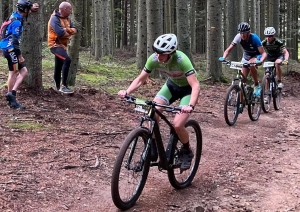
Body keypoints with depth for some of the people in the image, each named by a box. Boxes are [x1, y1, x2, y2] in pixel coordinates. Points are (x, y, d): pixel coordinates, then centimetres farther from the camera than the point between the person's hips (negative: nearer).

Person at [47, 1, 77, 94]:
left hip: (62, 45, 10)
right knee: (67, 60, -27)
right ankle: (64, 86, -27)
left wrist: (67, 29, -17)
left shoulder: (67, 19, 11)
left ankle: (57, 87, 27)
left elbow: (74, 30, 4)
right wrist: (69, 33, -8)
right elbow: (60, 33, -27)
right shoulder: (55, 18, -17)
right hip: (55, 44, -10)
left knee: (59, 66, 16)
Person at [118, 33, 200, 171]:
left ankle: (187, 151, 10)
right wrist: (127, 92, -30)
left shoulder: (181, 60, -37)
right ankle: (153, 149, 0)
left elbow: (196, 86, -41)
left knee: (177, 125, -20)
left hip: (187, 88, -5)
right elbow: (140, 79, -12)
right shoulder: (154, 59, -23)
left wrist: (191, 106, -57)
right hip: (172, 85, 5)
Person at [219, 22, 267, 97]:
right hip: (246, 56, 4)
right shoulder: (238, 37, -21)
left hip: (257, 56, -4)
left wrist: (260, 61, -51)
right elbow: (228, 50, -17)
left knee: (251, 64, -38)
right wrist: (223, 58, -36)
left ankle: (257, 86, -19)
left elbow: (263, 53, -31)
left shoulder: (254, 38, -30)